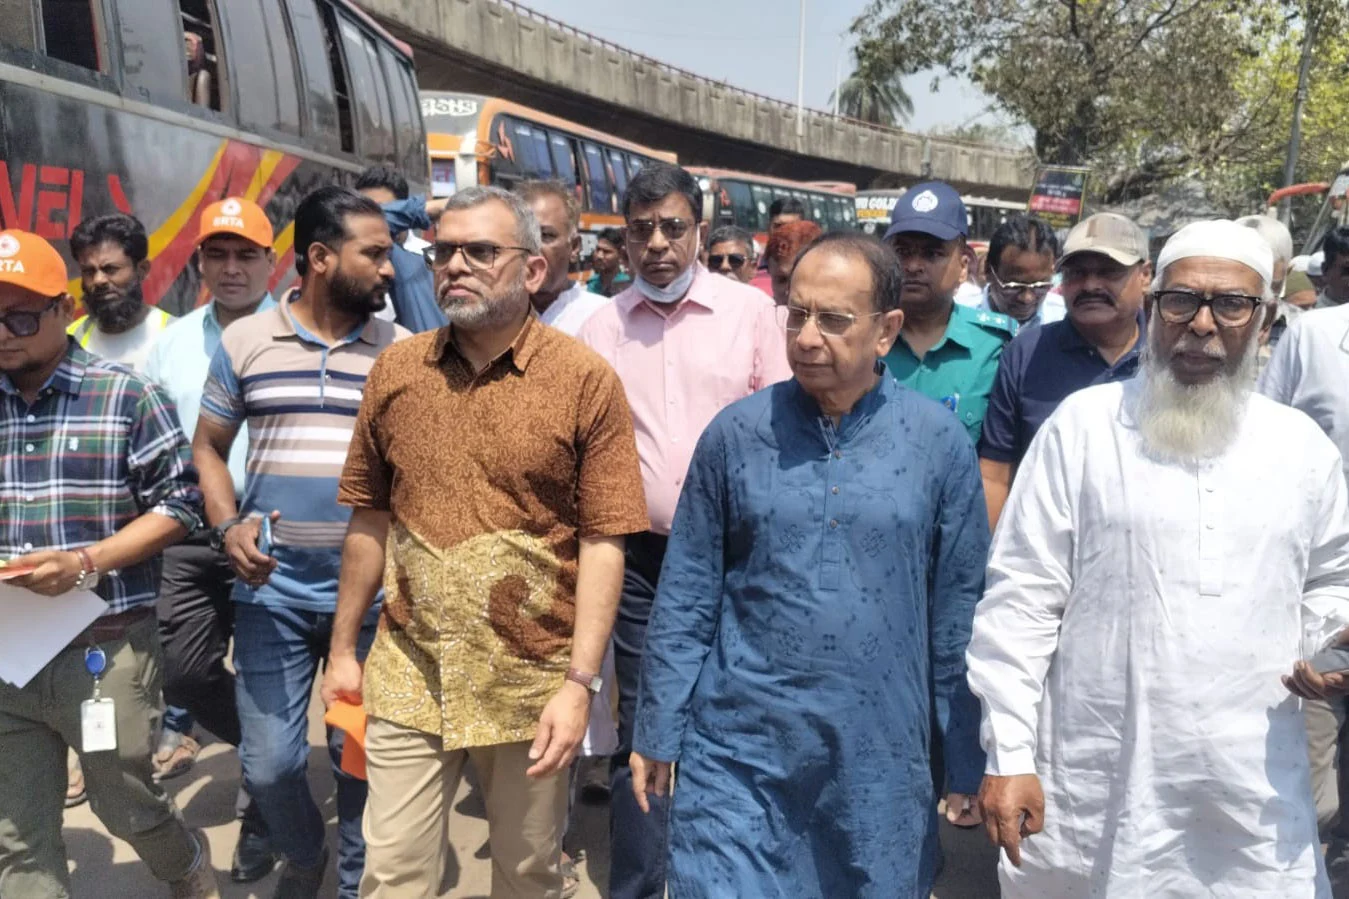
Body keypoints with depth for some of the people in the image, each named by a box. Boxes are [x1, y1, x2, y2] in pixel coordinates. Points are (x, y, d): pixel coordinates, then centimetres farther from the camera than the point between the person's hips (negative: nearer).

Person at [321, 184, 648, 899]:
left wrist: (580, 682, -14)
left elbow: (603, 541, -10)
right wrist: (343, 649, 12)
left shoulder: (587, 381, -9)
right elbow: (369, 519, 9)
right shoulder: (395, 369, 2)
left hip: (533, 680, -2)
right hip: (407, 675, 3)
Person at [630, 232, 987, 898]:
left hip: (880, 762, 1)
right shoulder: (736, 433, -4)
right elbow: (687, 595, 1)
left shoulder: (940, 443, -4)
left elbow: (960, 611, 1)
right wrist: (657, 732, 3)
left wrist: (970, 762, 5)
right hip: (738, 750, 0)